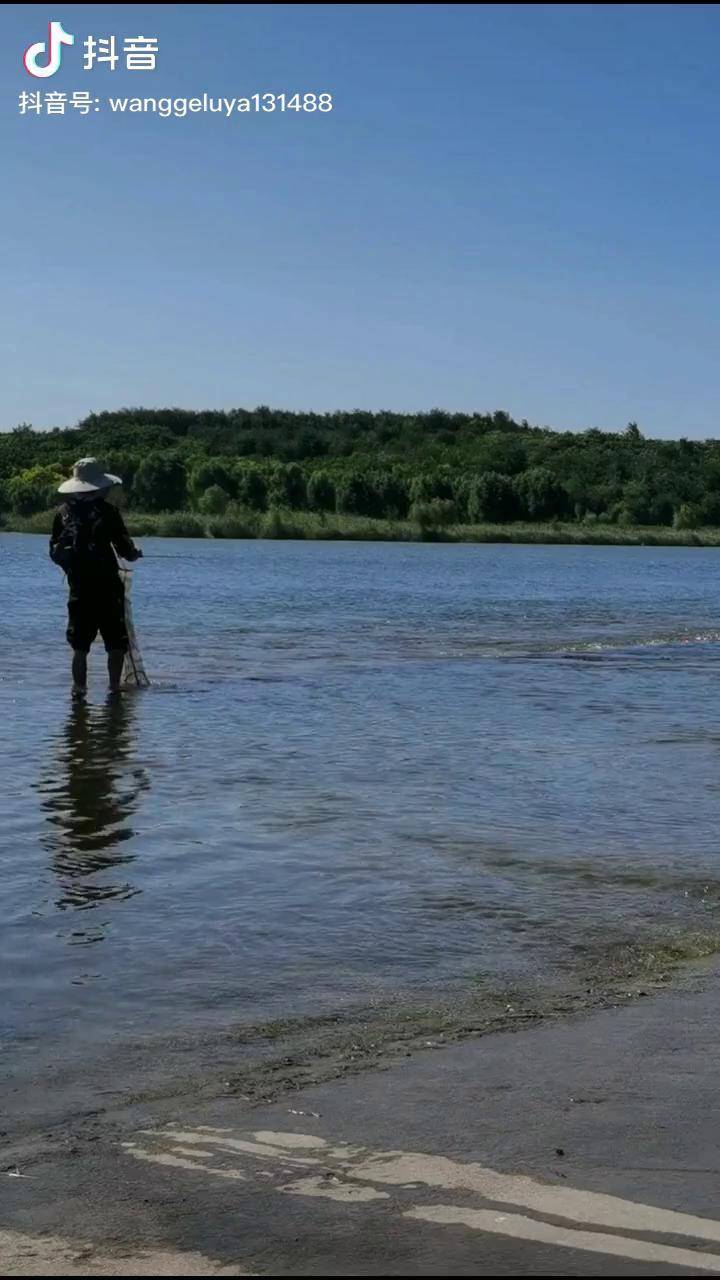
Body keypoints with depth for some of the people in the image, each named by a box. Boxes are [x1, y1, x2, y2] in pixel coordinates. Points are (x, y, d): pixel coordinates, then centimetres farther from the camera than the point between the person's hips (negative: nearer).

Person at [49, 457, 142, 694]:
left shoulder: (63, 512, 5)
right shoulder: (106, 510, -8)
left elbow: (55, 553, 11)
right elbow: (124, 548, -7)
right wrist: (135, 552, 15)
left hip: (78, 589, 4)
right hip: (108, 589, -4)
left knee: (79, 647, 9)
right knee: (117, 644, 6)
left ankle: (79, 689, 8)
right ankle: (115, 687, 4)